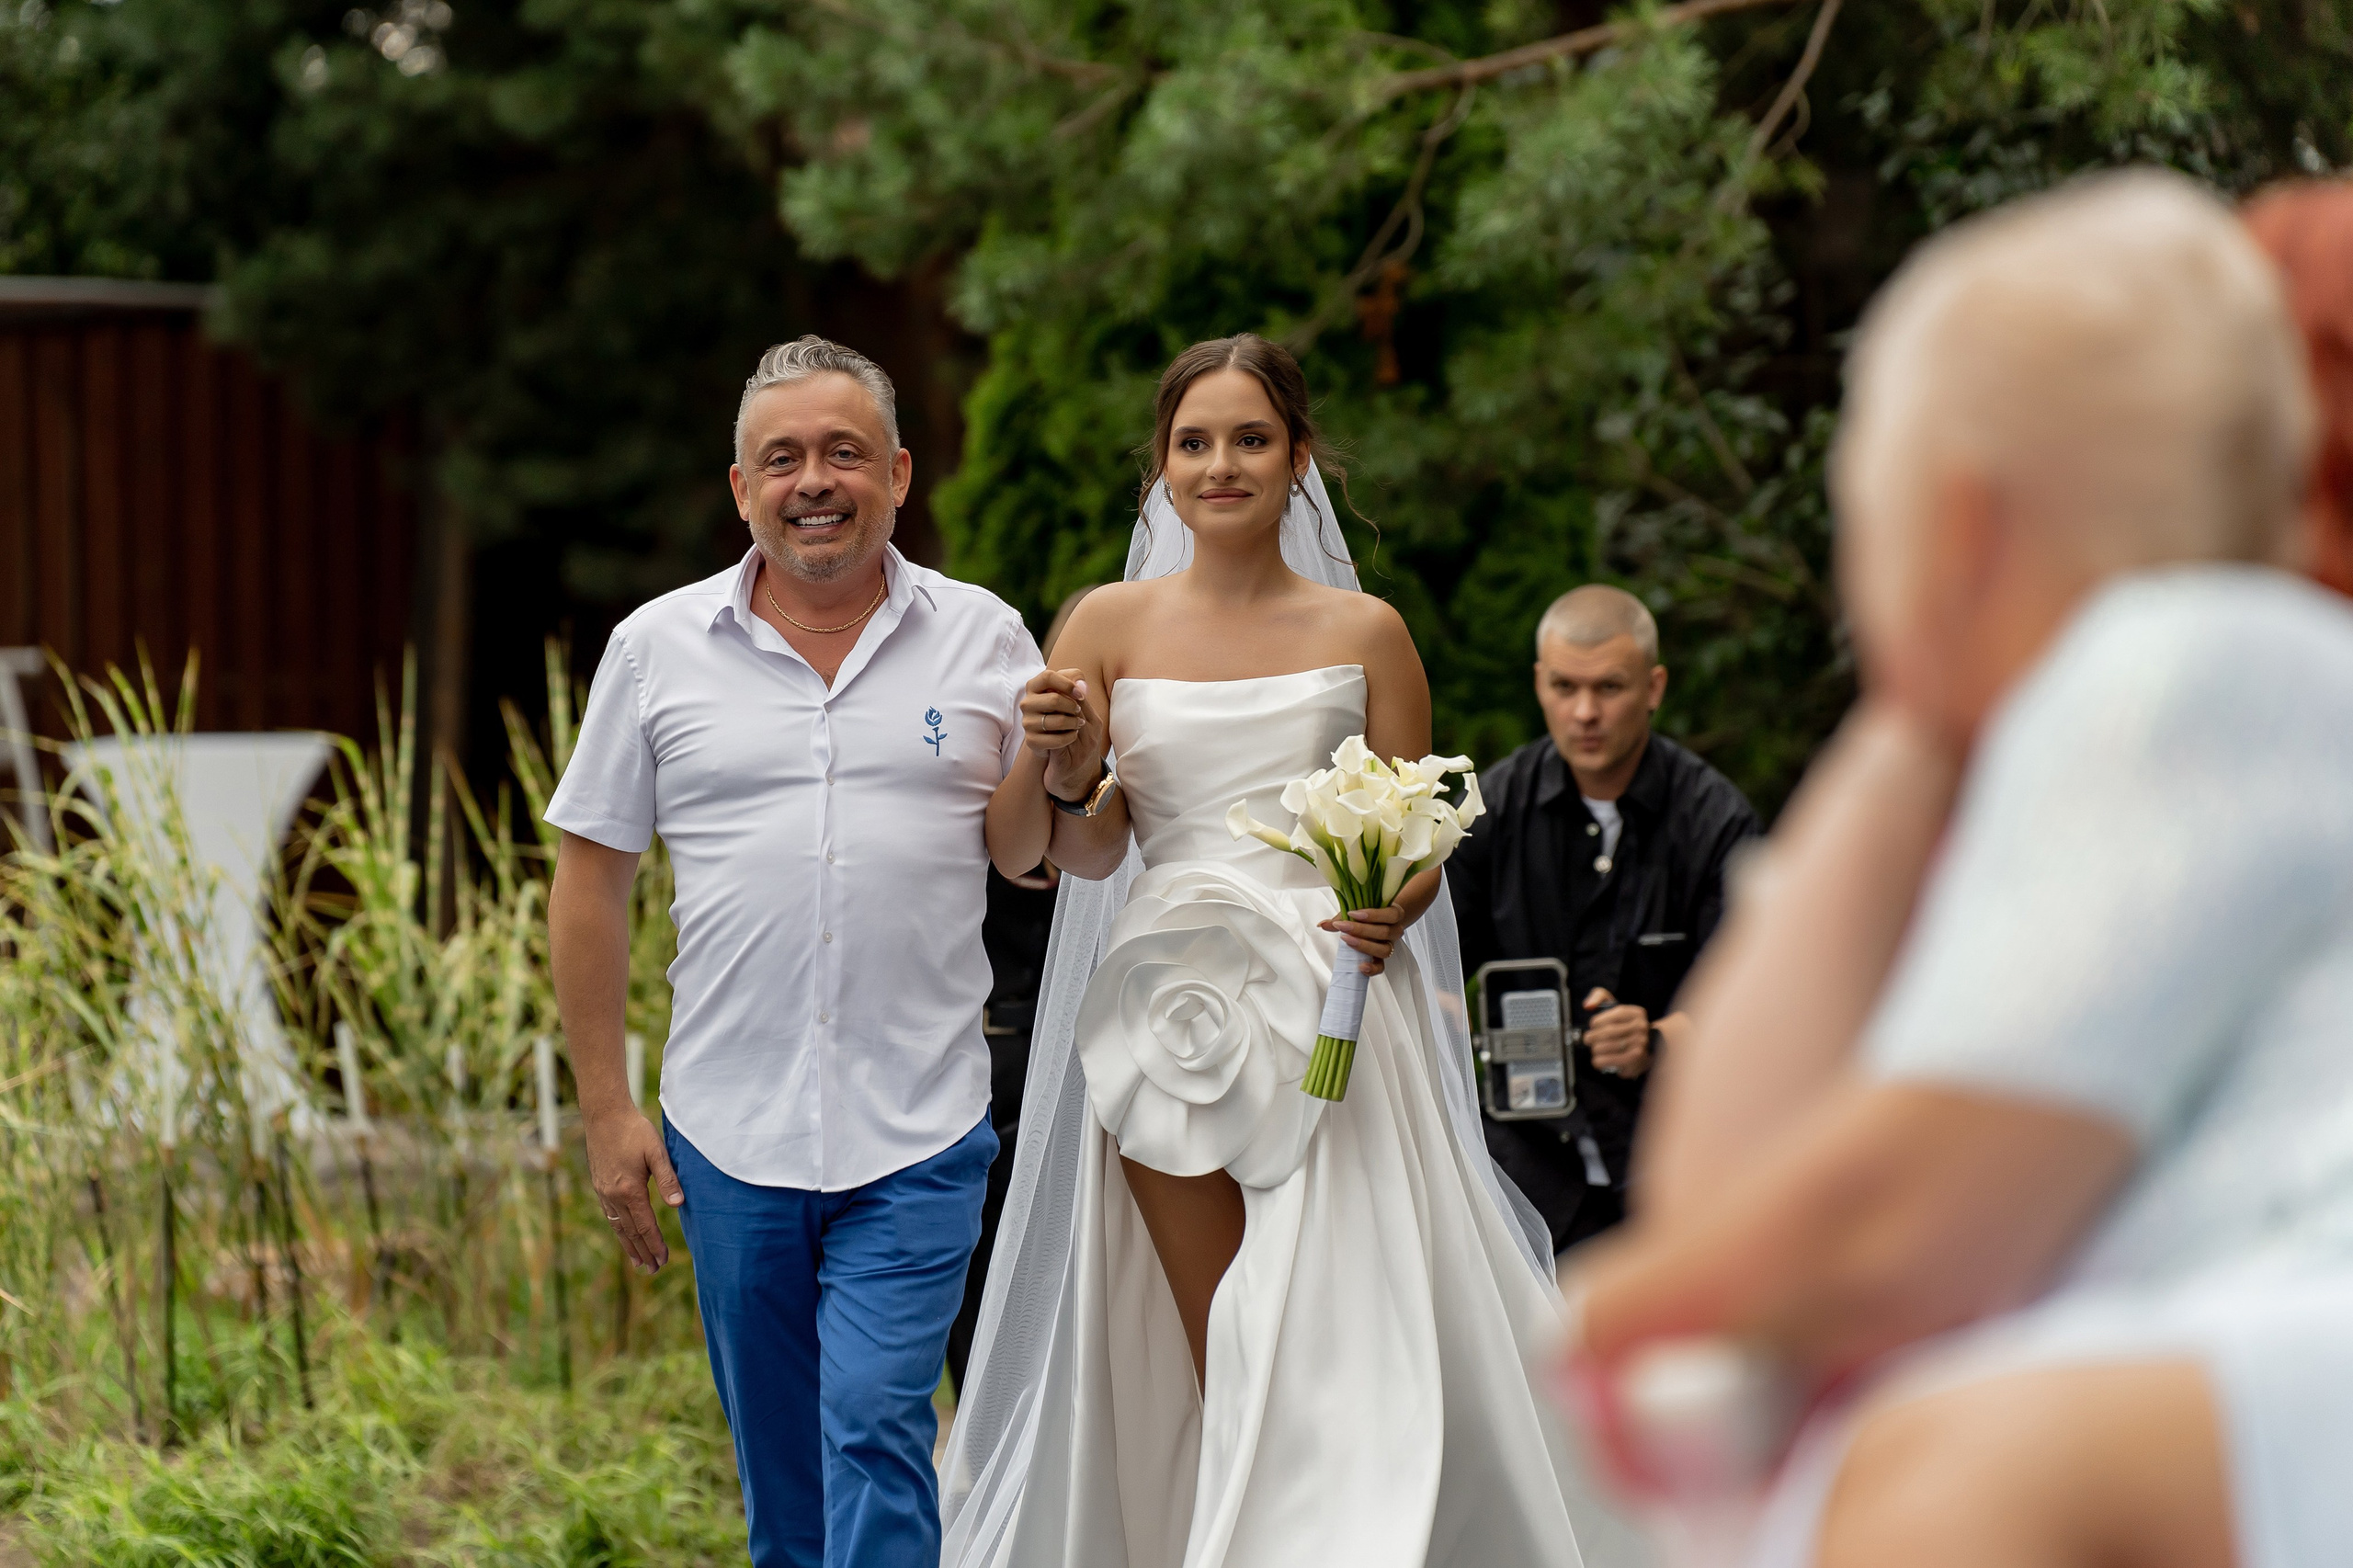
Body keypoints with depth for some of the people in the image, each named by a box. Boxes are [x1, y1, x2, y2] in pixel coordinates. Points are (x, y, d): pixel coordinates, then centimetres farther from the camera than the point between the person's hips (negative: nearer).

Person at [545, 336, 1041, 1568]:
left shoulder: (982, 641, 3)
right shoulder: (658, 648, 3)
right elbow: (590, 878, 6)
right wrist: (604, 1110, 2)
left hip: (918, 1137, -2)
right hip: (728, 1132, 2)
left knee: (876, 1429, -11)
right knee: (778, 1462, 12)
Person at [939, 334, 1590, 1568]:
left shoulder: (1363, 633, 5)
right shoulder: (1112, 624, 6)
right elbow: (1083, 855, 4)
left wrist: (1392, 913, -12)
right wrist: (1065, 775, -16)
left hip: (1330, 1016, -1)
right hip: (1173, 1011, 1)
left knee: (1330, 1351, -9)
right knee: (1217, 1367, 4)